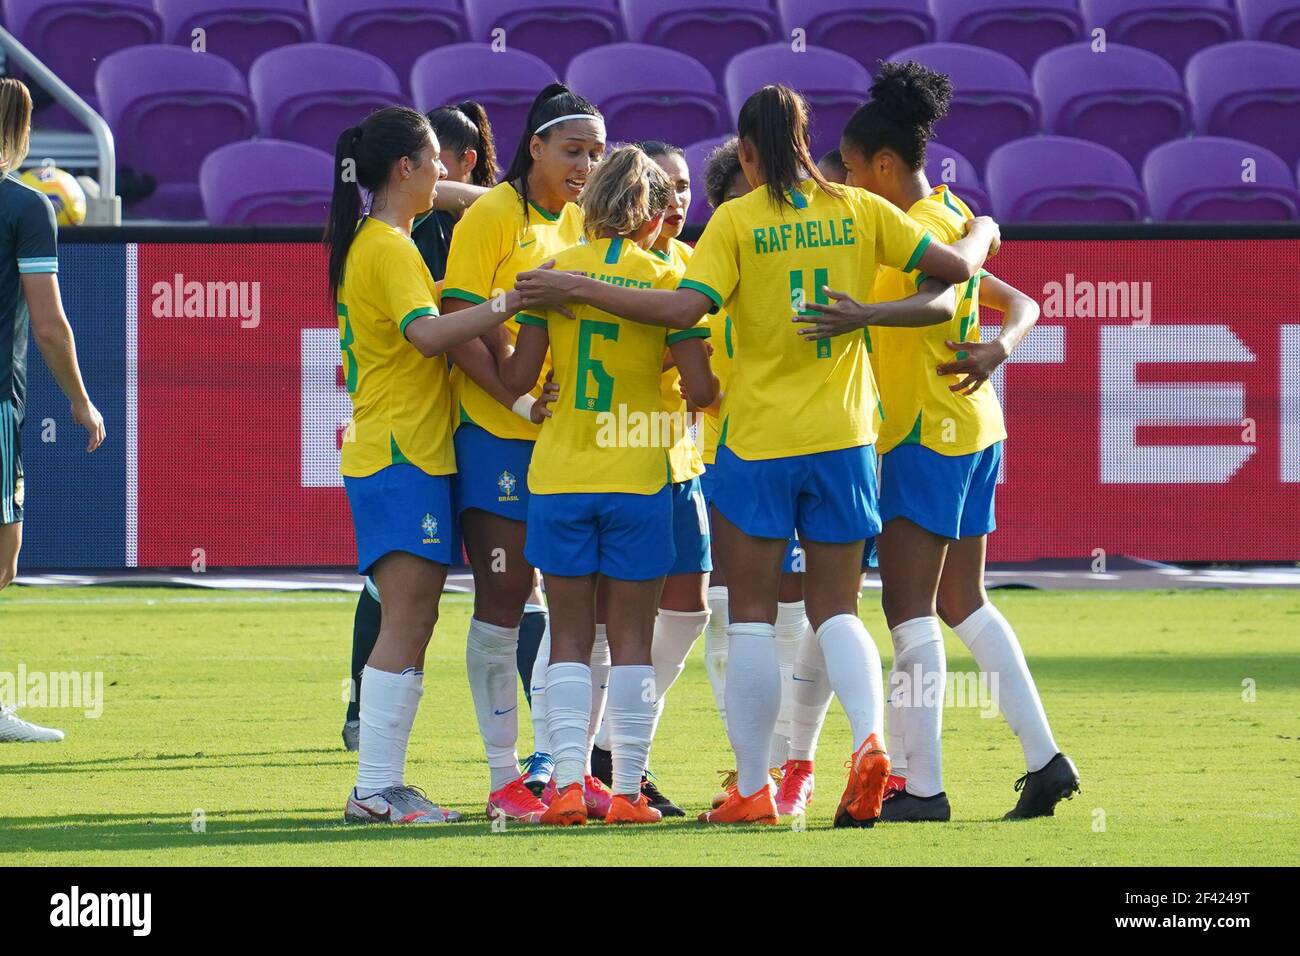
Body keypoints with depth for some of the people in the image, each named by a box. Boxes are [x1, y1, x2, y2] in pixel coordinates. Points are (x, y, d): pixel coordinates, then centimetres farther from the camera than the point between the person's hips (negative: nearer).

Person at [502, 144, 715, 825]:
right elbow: (700, 388, -8)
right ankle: (626, 789, 2)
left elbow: (517, 377, -2)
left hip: (559, 475, 1)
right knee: (631, 636, 5)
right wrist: (713, 387, 14)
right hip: (638, 474, -1)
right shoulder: (665, 278, -4)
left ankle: (568, 784, -3)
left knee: (569, 636, 7)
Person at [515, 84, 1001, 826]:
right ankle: (870, 737, -15)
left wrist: (577, 289, -12)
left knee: (753, 616, 7)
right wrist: (984, 232, 24)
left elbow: (685, 308, -18)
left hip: (759, 438, -3)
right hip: (843, 437, 3)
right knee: (836, 609, 11)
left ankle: (753, 788, 6)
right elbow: (955, 266, 2)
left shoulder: (736, 221, -7)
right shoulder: (859, 211, 1)